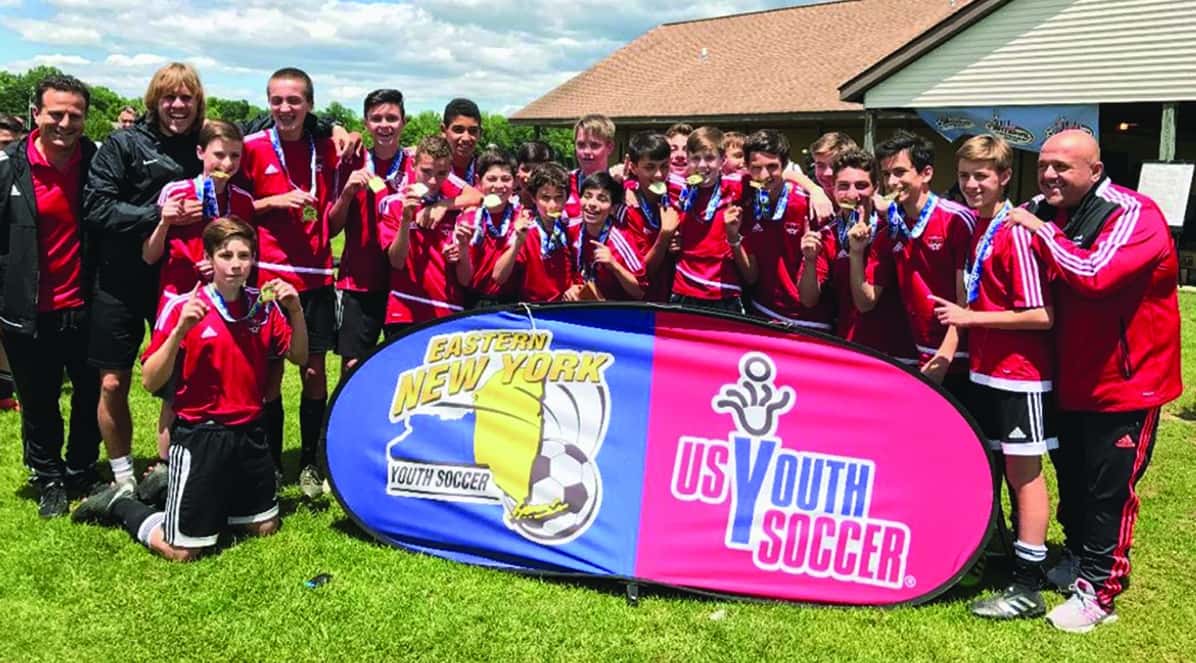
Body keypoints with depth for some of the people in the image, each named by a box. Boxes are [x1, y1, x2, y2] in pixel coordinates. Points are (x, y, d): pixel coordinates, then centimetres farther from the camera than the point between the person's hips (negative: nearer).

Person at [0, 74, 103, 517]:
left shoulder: (98, 160, -3)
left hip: (84, 307, 1)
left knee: (91, 395, 13)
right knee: (38, 402, 14)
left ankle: (82, 473, 35)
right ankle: (49, 480, 34)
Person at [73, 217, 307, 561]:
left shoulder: (263, 305, 0)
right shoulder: (183, 308, -13)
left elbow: (299, 357, 5)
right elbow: (150, 381, -15)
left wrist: (296, 310, -11)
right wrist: (180, 330, -29)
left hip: (249, 434, 5)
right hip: (199, 436, -5)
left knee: (265, 527, 17)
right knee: (181, 551, 1)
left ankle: (213, 501, 38)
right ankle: (120, 504, 24)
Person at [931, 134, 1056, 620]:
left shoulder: (1015, 233, -17)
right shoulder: (975, 228, 8)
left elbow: (1041, 315, -20)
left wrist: (972, 318, -18)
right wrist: (957, 329, 6)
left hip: (1019, 374, -8)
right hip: (987, 369, 8)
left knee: (1024, 471, 0)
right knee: (1003, 467, 17)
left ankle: (1027, 587, 10)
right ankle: (1013, 557, 32)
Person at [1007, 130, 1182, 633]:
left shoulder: (1133, 215, -19)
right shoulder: (1050, 212, 3)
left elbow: (1093, 274, -36)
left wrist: (1042, 230, -25)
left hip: (1125, 381, -7)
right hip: (1071, 378, 7)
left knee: (1108, 488, 0)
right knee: (1071, 475, 19)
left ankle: (1099, 591, 14)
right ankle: (1077, 557, 38)